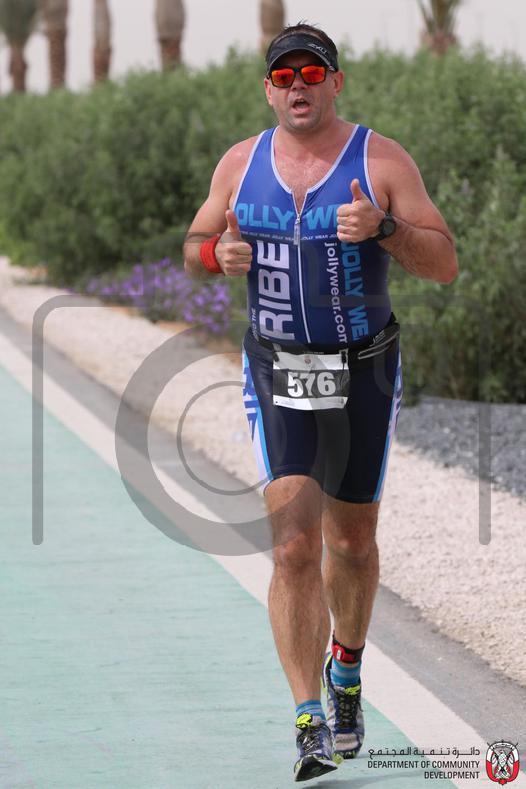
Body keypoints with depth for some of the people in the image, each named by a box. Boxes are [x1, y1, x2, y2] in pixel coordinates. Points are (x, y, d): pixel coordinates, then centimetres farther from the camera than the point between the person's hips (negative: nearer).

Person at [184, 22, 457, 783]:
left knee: (352, 545, 13)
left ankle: (346, 665, 42)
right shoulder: (241, 163, 2)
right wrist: (217, 253, -11)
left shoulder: (382, 161, -7)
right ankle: (310, 722, -13)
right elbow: (193, 249, 13)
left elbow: (446, 265, -11)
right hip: (278, 374, 1)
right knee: (295, 546, -13)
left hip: (363, 375, 0)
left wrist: (383, 228, -29)